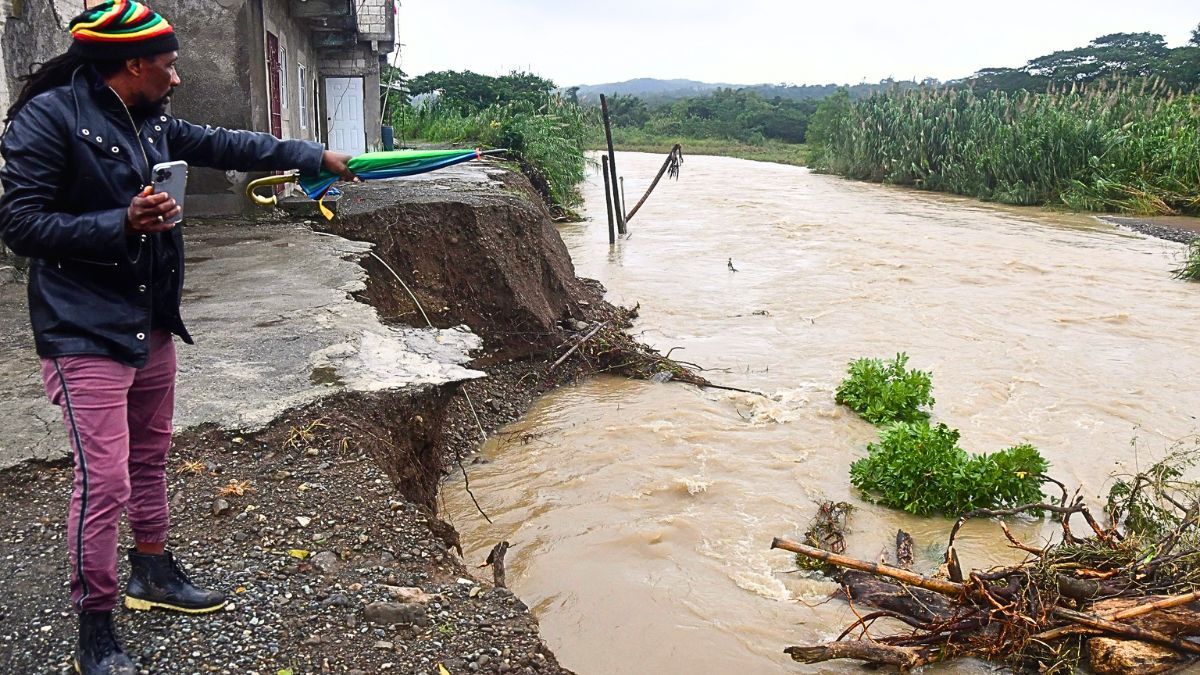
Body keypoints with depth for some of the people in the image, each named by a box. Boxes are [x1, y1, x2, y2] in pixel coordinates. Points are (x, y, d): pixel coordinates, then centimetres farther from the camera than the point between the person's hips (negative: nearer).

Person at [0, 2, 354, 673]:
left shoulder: (151, 121, 6)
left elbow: (224, 144, 17)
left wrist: (316, 155, 19)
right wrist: (123, 224, -25)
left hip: (152, 326, 9)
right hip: (86, 335, -8)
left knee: (150, 454, 21)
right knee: (104, 481, -7)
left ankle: (154, 572, 41)